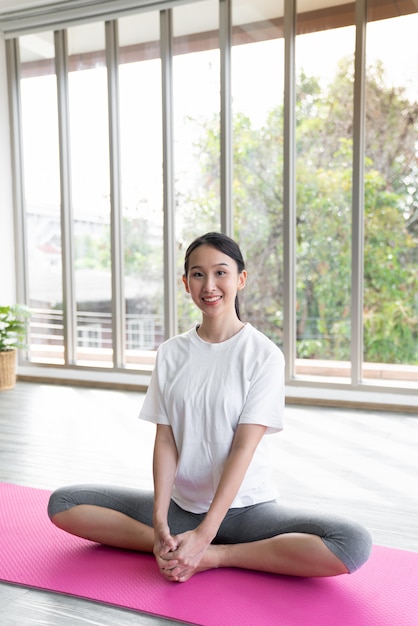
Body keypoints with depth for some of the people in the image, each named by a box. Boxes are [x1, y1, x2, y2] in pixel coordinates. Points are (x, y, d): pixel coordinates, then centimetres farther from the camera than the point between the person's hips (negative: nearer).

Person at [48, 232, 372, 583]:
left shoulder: (264, 354, -9)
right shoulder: (171, 353, 2)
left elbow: (244, 447, -15)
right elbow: (165, 439, -4)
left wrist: (204, 536, -22)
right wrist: (160, 524, -17)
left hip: (245, 507, -3)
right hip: (181, 504, 3)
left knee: (355, 546, -27)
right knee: (62, 504, -8)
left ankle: (214, 556, -15)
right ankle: (178, 550, -12)